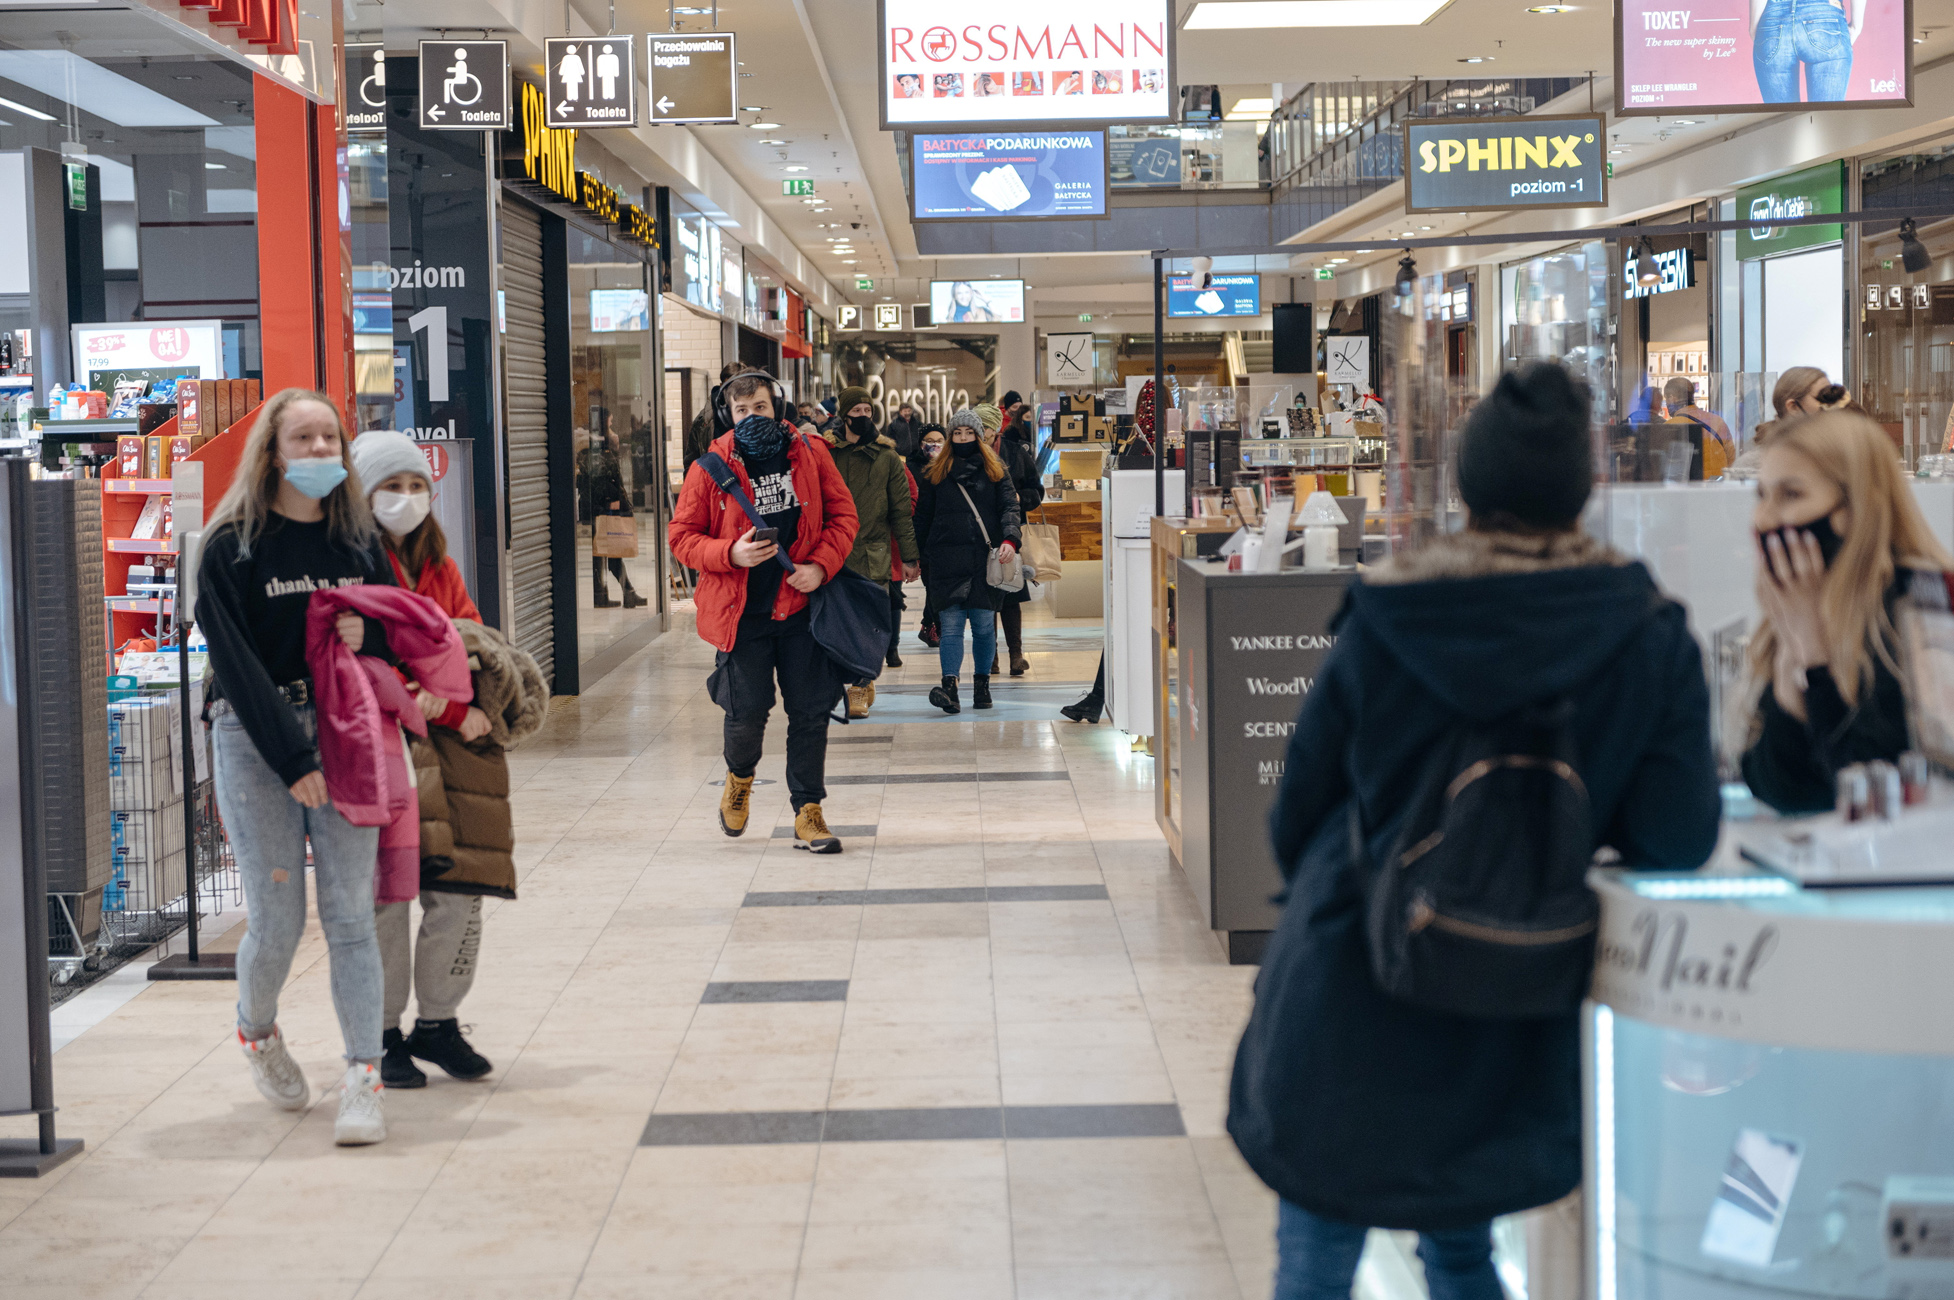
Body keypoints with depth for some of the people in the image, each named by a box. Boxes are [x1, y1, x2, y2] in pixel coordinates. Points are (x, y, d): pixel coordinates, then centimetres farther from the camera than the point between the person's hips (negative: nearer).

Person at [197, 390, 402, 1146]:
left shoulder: (358, 537, 9)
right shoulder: (233, 546, -4)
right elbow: (236, 662, -10)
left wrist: (366, 633, -8)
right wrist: (292, 759, -16)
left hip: (343, 734, 3)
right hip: (255, 739, -3)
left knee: (350, 912, -4)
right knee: (276, 921, -3)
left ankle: (364, 1080, -3)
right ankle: (256, 1032, 28)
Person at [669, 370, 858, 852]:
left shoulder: (810, 454, 2)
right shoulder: (709, 468, -3)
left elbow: (843, 514, 7)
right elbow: (681, 537, 0)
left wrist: (821, 565, -8)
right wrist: (731, 553, -17)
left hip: (802, 604, 2)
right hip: (742, 610, -2)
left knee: (810, 710, 2)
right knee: (747, 709, -3)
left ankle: (807, 813, 13)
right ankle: (739, 778, 31)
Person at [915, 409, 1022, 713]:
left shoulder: (994, 469, 11)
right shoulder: (936, 473, 12)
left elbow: (1009, 506, 1)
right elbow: (923, 517, 14)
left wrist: (1009, 539, -16)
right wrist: (919, 558, 9)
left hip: (985, 559, 0)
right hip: (947, 560, 0)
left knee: (984, 625, 2)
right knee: (951, 625, -9)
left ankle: (982, 685, 14)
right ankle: (950, 687, -17)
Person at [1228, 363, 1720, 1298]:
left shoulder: (1383, 622, -13)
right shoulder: (1652, 640, -11)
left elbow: (1298, 807, -4)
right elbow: (1678, 837, -13)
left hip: (1349, 1006, -2)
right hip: (1510, 1032, 2)